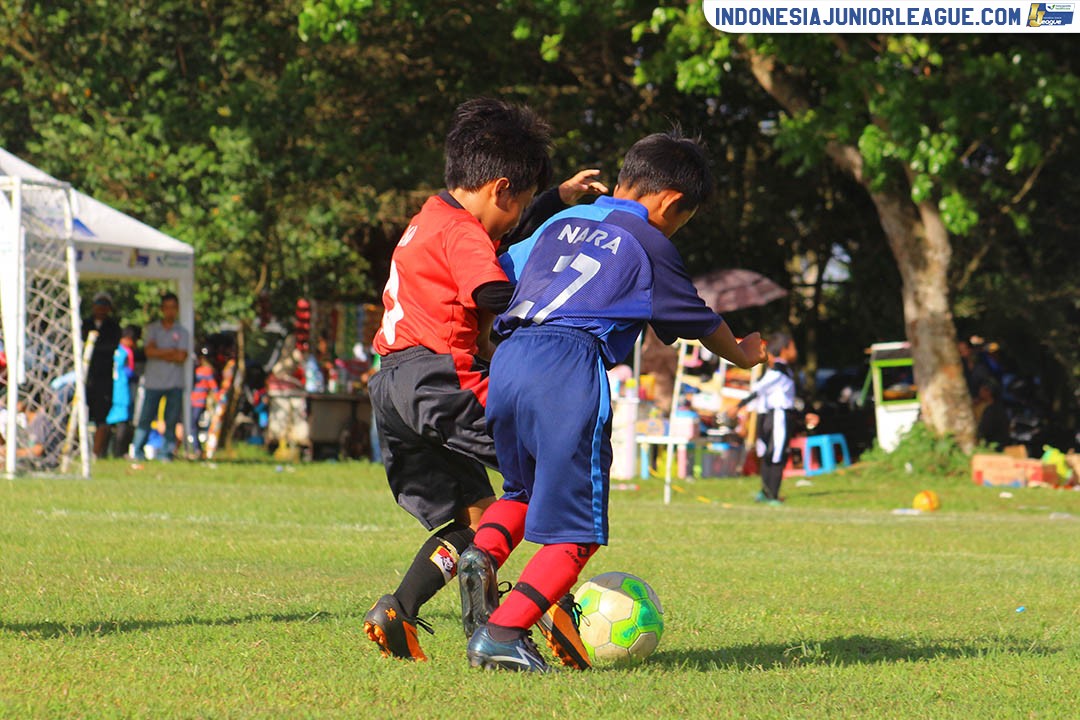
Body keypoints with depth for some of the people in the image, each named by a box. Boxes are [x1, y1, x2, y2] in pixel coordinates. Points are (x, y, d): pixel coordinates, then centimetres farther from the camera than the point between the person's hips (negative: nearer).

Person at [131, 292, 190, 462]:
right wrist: (171, 352, -8)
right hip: (153, 382, 0)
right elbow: (150, 351, -7)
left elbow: (181, 357, -5)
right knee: (145, 418, -3)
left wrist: (159, 354, -6)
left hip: (174, 384, 0)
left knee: (172, 420, -2)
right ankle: (138, 452, 6)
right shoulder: (152, 329, 8)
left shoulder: (182, 332, 8)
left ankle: (167, 452, 5)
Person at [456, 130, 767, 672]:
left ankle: (483, 552, 1)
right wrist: (741, 354, 43)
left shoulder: (562, 222, 24)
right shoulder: (649, 246, 10)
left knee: (525, 489, 30)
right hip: (569, 370, -6)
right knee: (573, 531, -1)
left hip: (506, 359, 6)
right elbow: (698, 321, 23)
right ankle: (501, 633, -15)